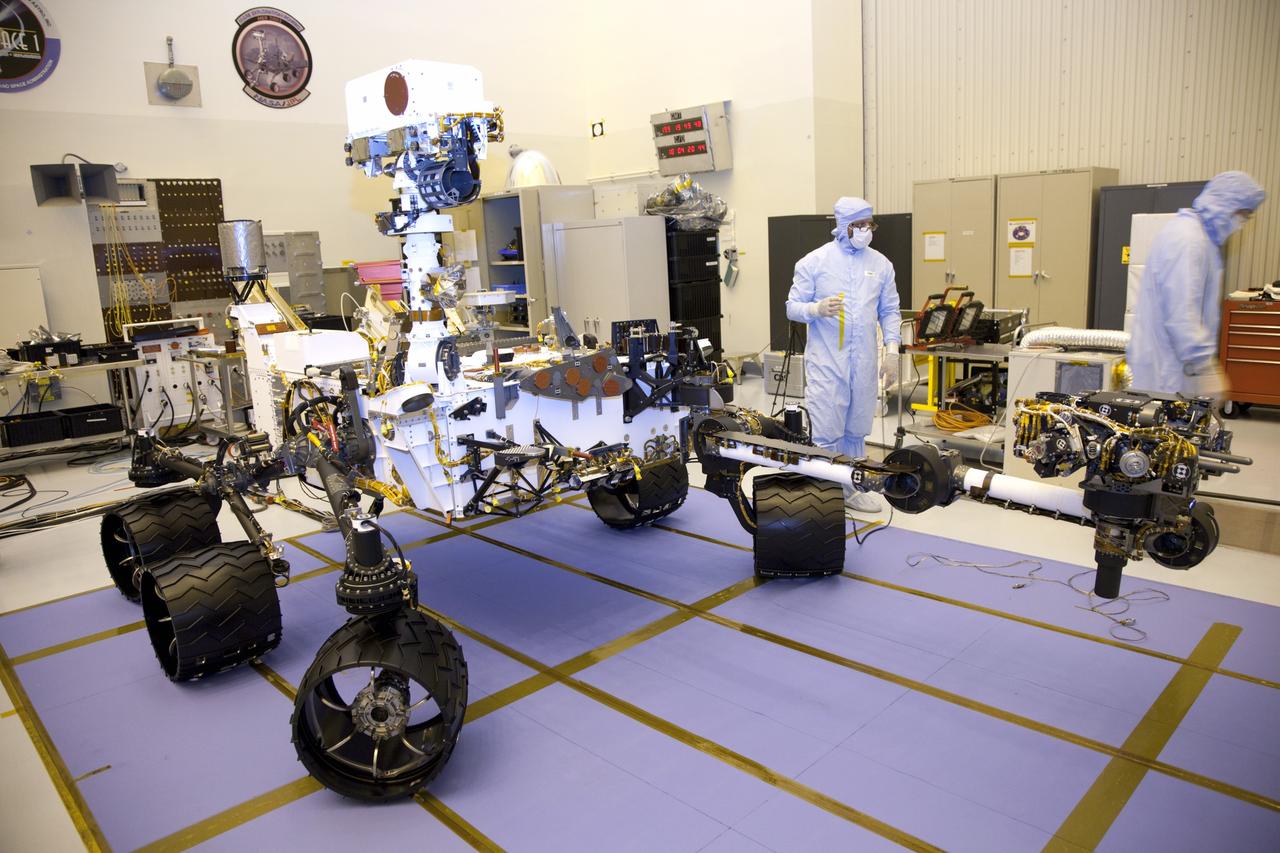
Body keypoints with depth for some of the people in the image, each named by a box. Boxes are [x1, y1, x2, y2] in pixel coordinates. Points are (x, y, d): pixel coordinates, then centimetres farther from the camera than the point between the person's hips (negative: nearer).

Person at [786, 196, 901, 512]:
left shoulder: (881, 264, 8)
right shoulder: (814, 261, -3)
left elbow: (889, 311, 11)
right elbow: (792, 307, -2)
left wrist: (892, 350, 0)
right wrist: (817, 309, -22)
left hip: (864, 363, 4)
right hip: (825, 362, -4)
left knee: (857, 432, 14)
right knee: (825, 434, -6)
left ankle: (853, 488, 28)